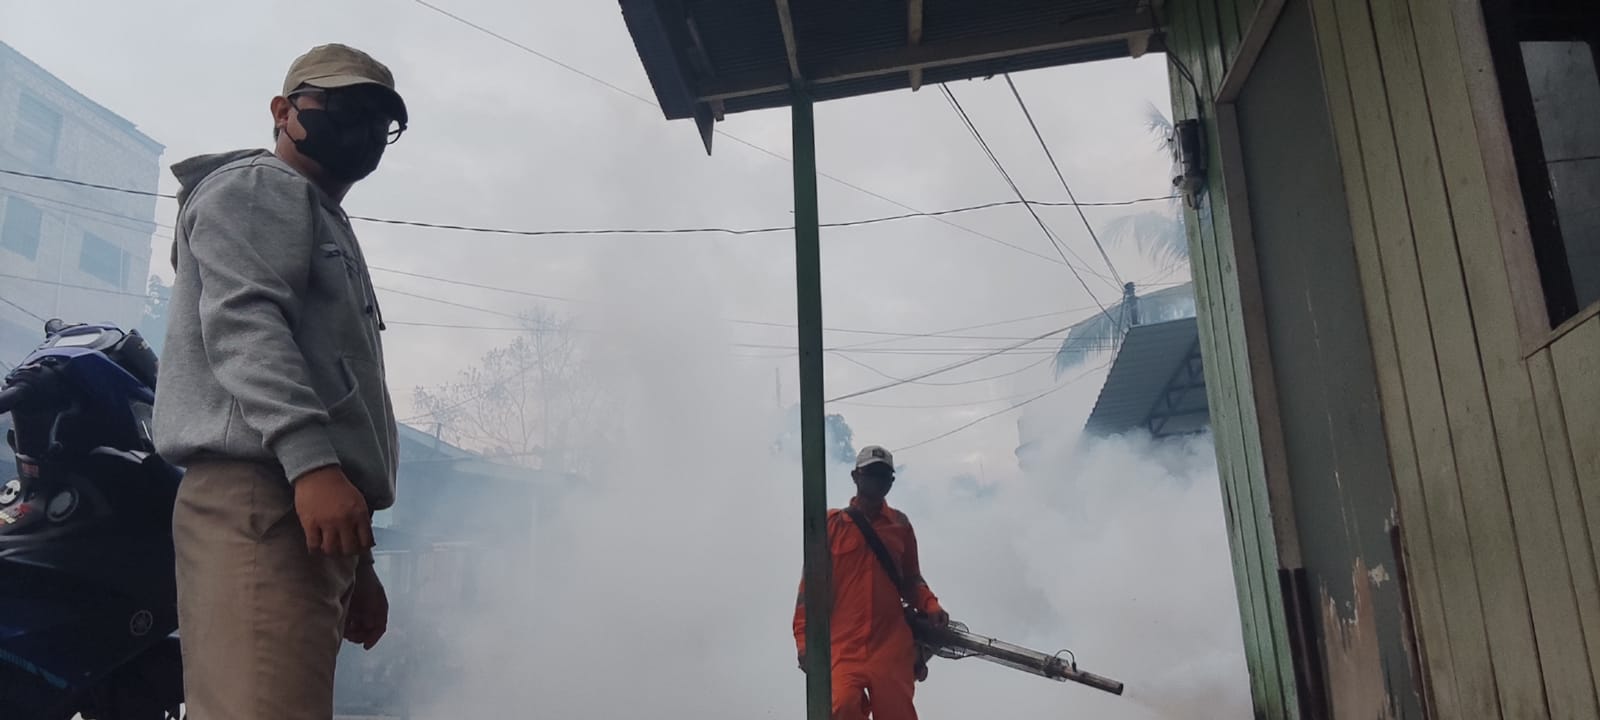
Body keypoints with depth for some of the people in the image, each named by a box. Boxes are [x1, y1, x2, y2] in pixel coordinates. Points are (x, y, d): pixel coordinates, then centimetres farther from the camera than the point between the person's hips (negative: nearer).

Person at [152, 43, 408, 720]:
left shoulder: (330, 229, 34)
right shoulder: (258, 187, 7)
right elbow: (241, 320, -12)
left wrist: (356, 562, 26)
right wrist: (312, 458, -27)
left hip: (311, 508, 10)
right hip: (262, 497, -9)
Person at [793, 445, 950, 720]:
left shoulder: (900, 524, 12)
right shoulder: (832, 524, 5)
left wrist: (930, 606, 0)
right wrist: (804, 639, -2)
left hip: (893, 647, 2)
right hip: (844, 648, -2)